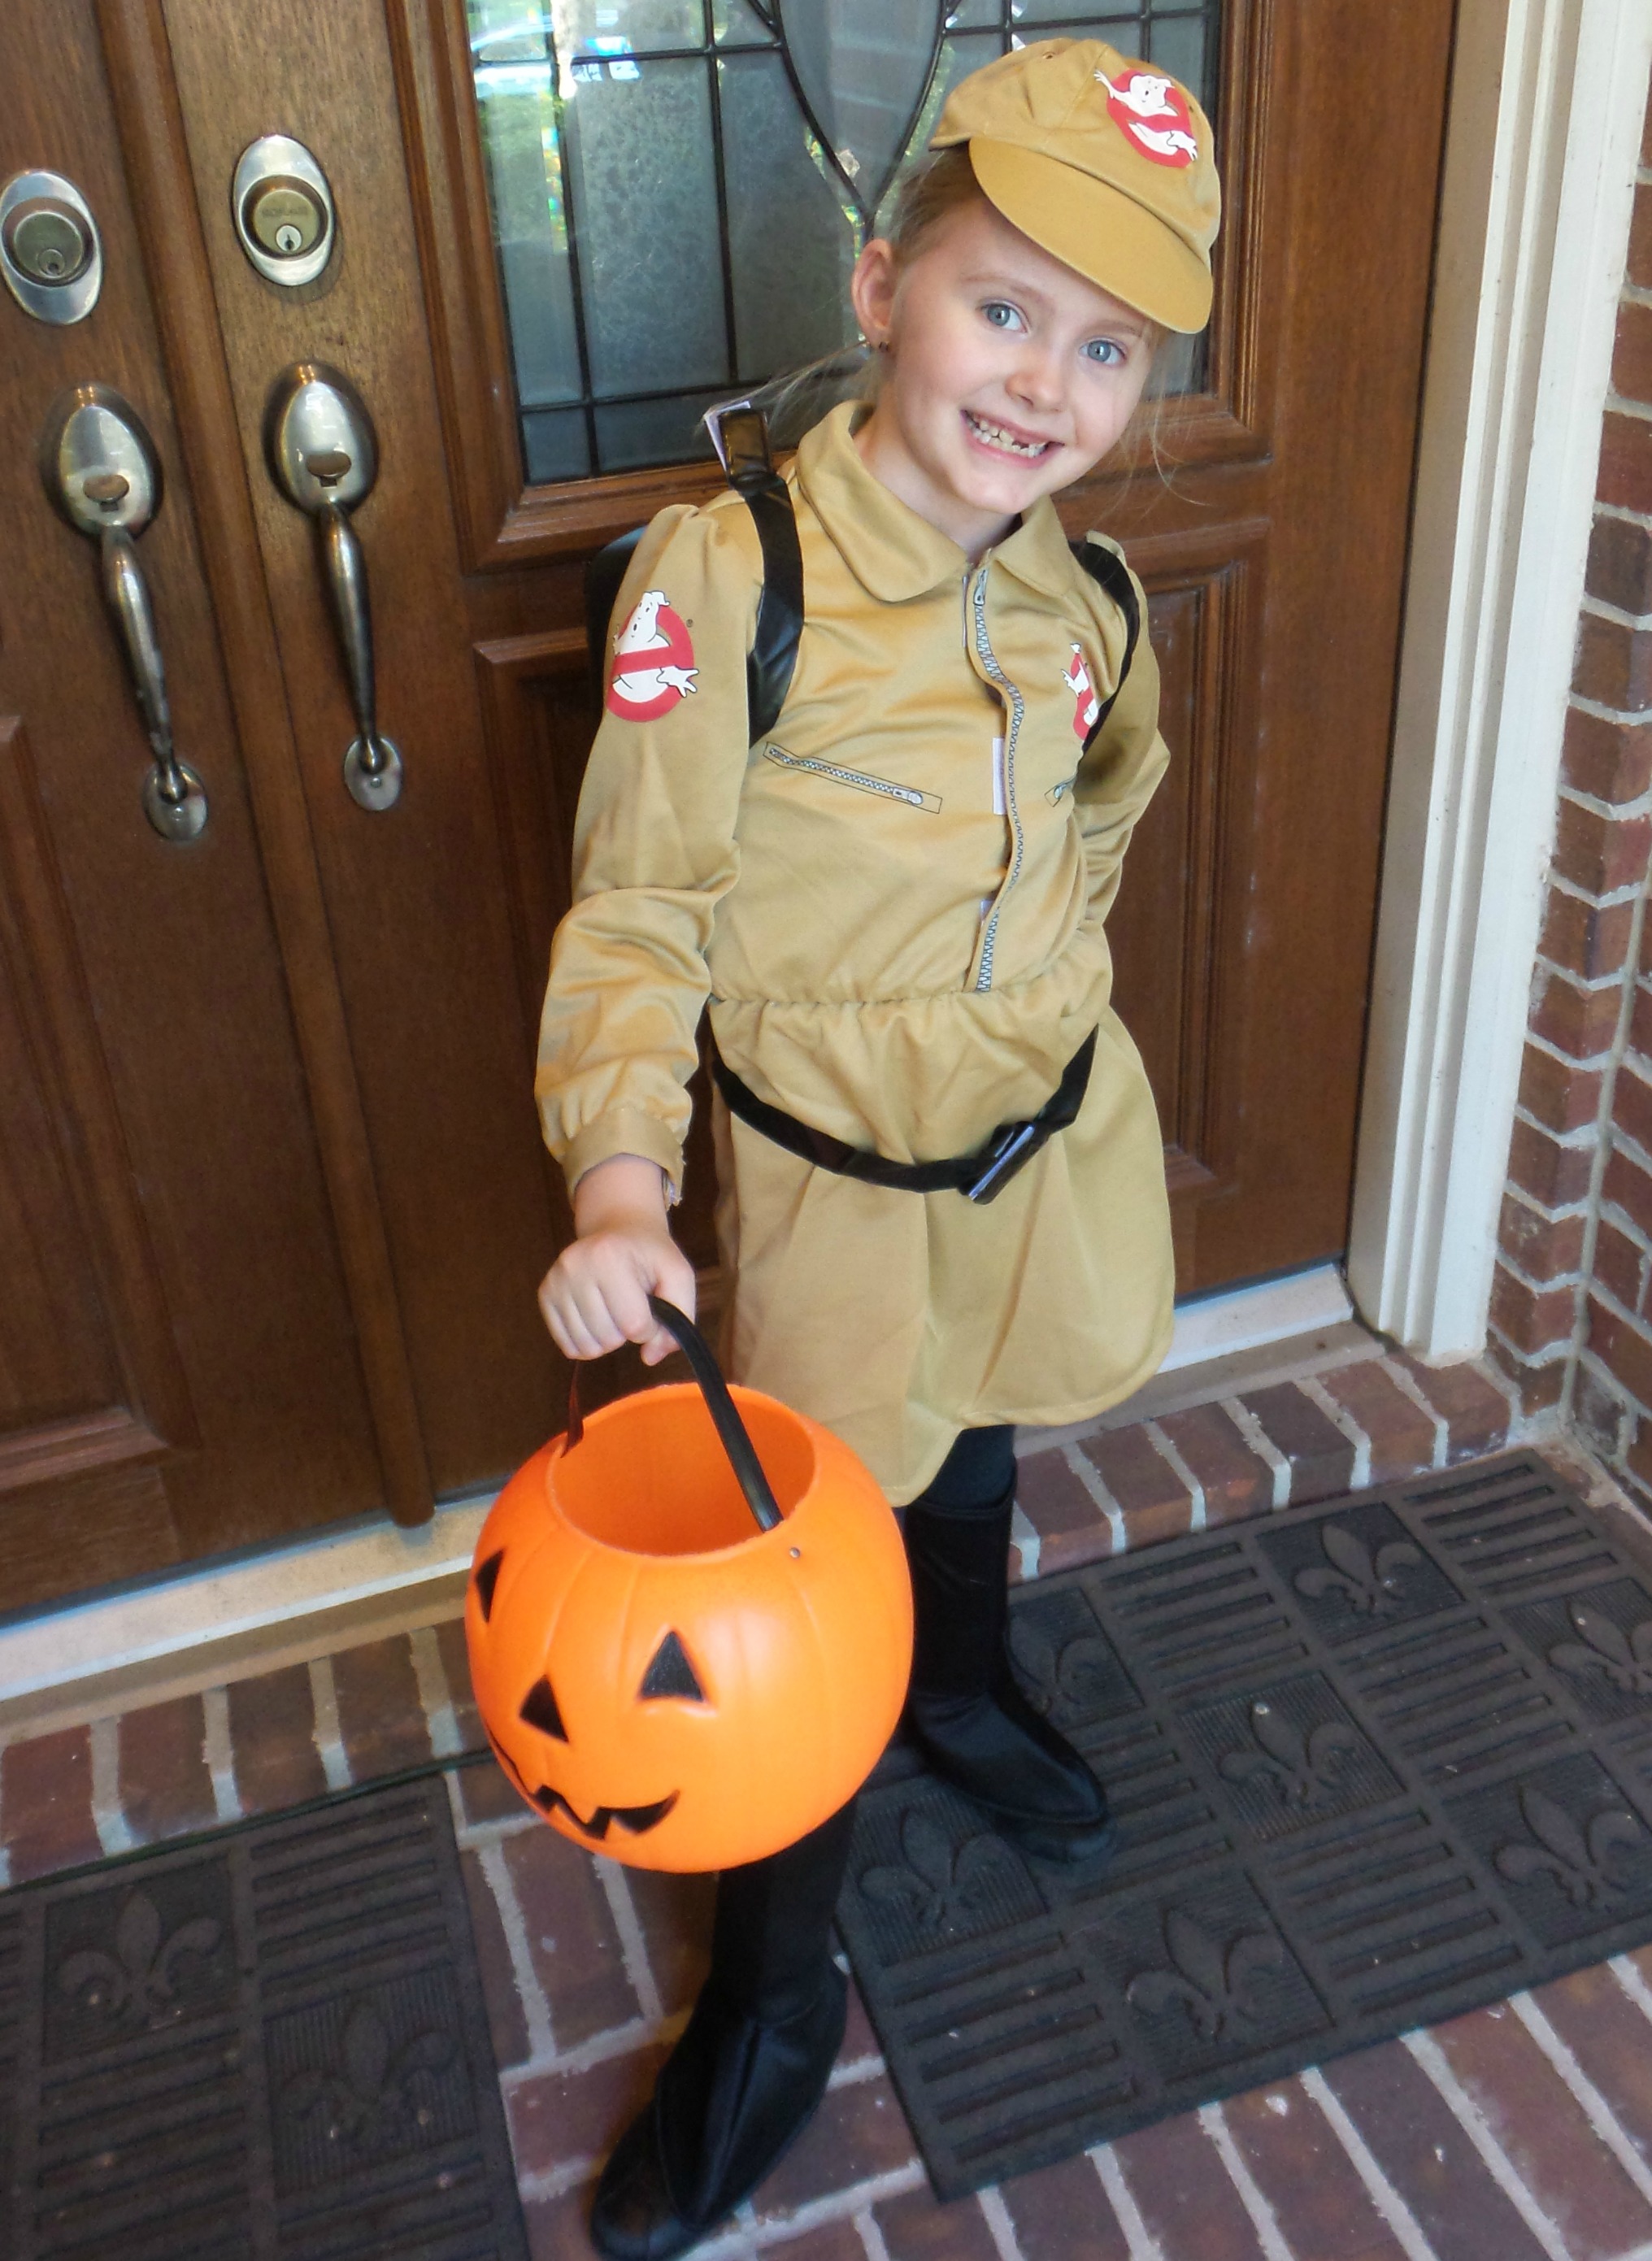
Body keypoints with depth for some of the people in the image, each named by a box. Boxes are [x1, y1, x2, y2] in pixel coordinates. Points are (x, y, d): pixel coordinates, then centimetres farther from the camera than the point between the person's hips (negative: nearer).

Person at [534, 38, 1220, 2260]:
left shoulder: (1084, 603, -3)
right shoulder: (724, 575, -21)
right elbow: (638, 908, -19)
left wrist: (1041, 981, 13)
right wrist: (620, 1179, -29)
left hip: (1054, 1128, 5)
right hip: (829, 1170, -4)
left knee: (972, 1449, 27)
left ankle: (969, 1693, 60)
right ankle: (774, 2010, 28)